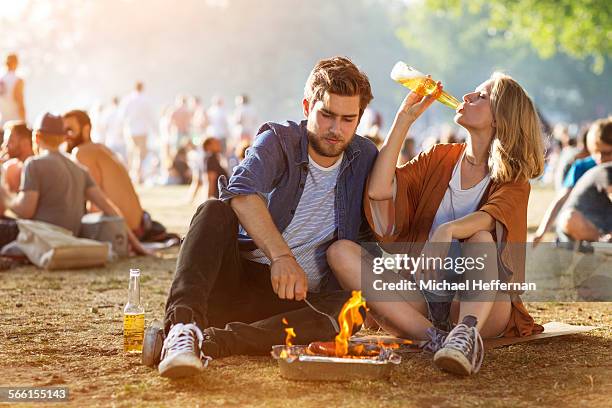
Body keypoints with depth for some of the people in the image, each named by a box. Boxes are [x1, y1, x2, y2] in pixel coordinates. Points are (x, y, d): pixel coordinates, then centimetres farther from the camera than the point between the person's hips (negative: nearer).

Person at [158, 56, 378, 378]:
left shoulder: (364, 158, 10)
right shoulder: (279, 140, -3)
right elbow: (243, 190, -26)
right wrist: (281, 255, -38)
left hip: (296, 297, 2)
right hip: (236, 277, -2)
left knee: (350, 309, -30)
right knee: (215, 211, -28)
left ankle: (209, 342, -46)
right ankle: (183, 325, -50)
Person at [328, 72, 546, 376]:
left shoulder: (514, 182, 3)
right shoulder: (439, 158, 15)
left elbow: (490, 217, -22)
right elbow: (378, 192, -2)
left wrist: (446, 231, -43)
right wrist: (405, 118, 2)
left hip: (481, 304, -3)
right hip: (419, 300, 4)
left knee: (481, 238, -30)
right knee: (340, 251, -19)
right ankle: (434, 337, -35)